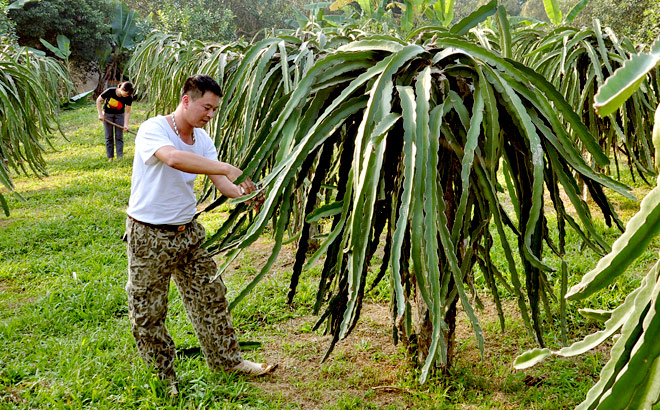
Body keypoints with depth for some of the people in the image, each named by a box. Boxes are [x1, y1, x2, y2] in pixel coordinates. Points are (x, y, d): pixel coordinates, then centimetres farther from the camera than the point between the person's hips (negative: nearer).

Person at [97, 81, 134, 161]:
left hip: (119, 115, 1)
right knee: (109, 136, 2)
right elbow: (98, 101, -14)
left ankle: (120, 156, 1)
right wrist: (100, 114, -15)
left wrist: (126, 124, -25)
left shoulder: (128, 98, -22)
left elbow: (127, 112, -16)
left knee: (119, 136, -2)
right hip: (107, 114, -1)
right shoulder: (110, 91, -28)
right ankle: (110, 157, 9)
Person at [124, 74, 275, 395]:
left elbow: (222, 184, -2)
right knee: (147, 311, 6)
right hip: (149, 236, -6)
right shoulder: (153, 130, -19)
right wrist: (228, 169, -44)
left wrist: (246, 195, -23)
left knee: (210, 296, 14)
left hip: (188, 231, 7)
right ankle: (162, 374, 26)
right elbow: (174, 158, -41)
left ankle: (226, 359, 31)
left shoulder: (202, 139, 3)